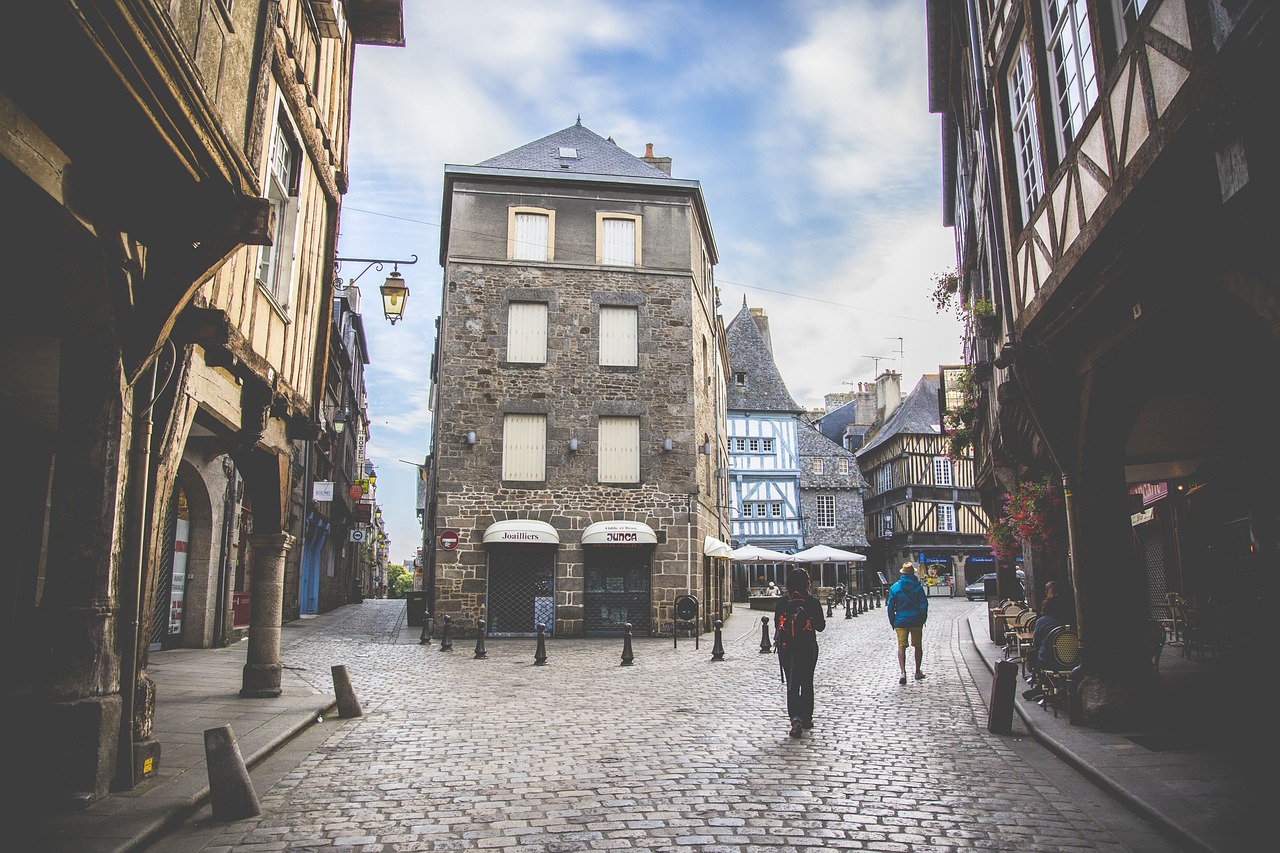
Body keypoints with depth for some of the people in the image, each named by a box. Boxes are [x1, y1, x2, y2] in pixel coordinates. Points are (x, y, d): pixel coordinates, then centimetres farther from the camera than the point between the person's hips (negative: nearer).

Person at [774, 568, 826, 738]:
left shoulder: (782, 603, -4)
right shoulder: (813, 602, -8)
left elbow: (777, 626, 2)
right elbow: (820, 626, -1)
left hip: (786, 649, 0)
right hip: (808, 648, 0)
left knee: (792, 684, 4)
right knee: (807, 683, 17)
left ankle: (795, 718, -16)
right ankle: (806, 718, 25)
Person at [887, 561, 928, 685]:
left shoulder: (895, 588, -2)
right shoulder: (918, 587, -2)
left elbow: (890, 607, -1)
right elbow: (924, 605, -2)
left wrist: (893, 623, 7)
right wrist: (923, 620, 9)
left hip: (901, 621, -1)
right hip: (916, 621, 1)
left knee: (901, 647, -2)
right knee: (918, 646, 15)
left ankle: (902, 672, -18)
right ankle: (918, 672, 24)